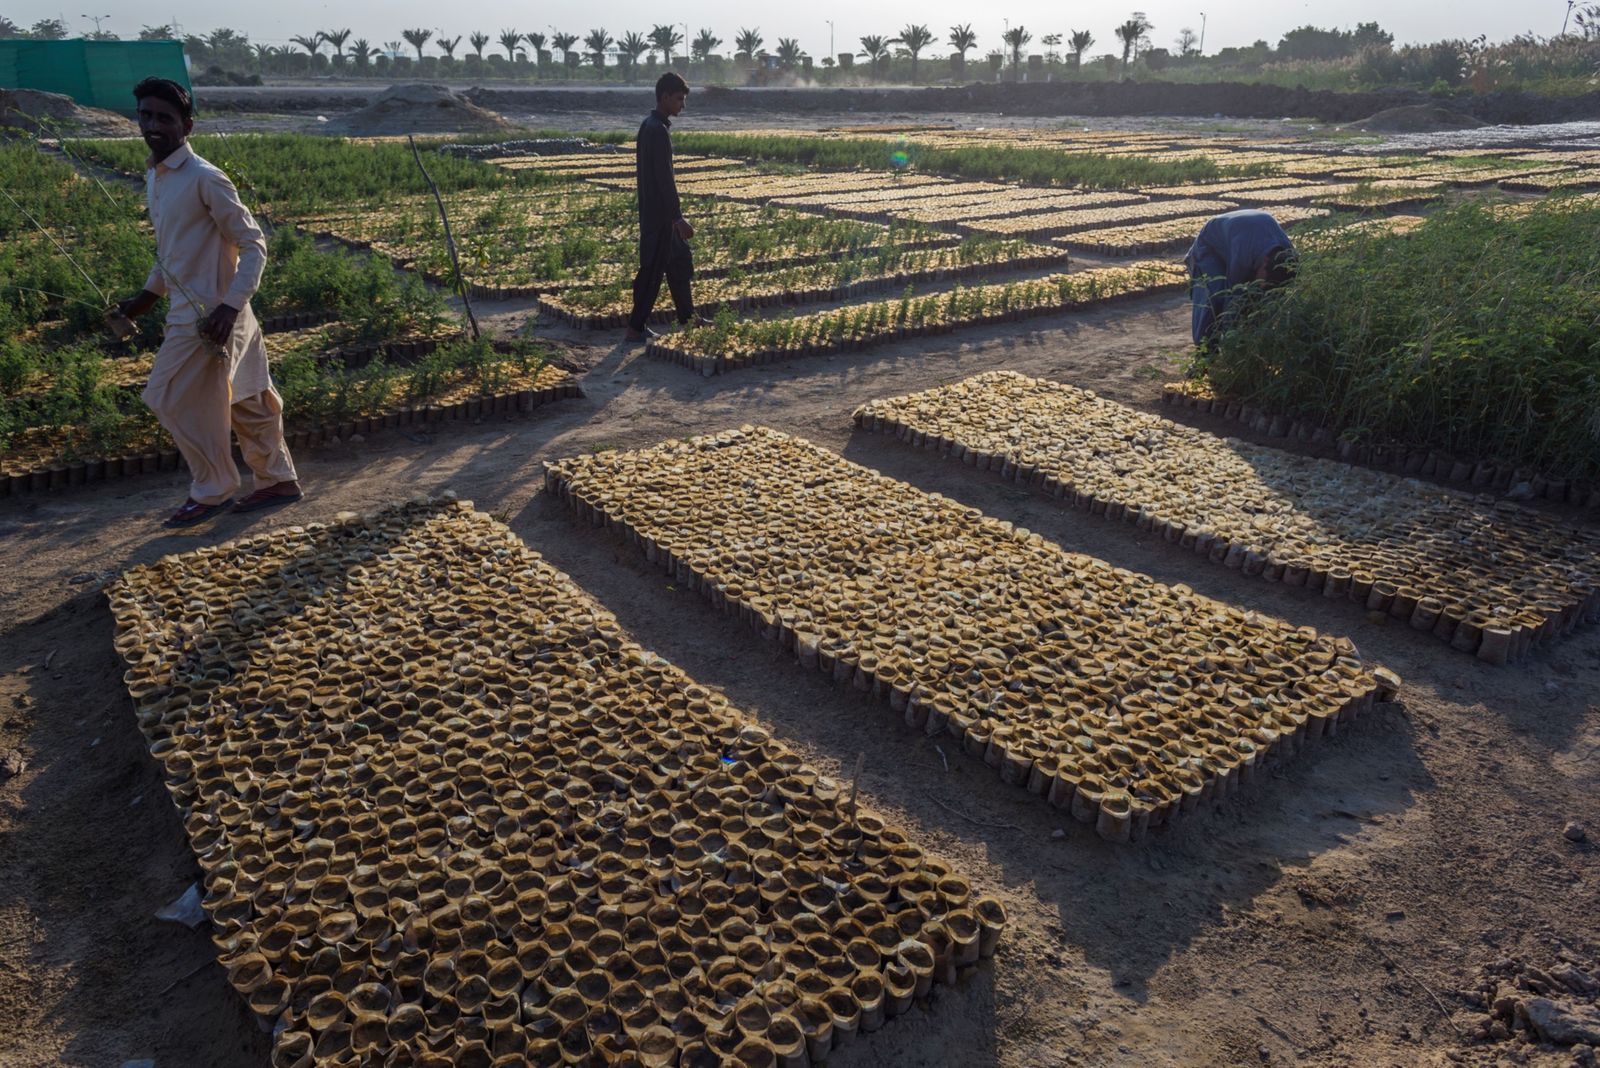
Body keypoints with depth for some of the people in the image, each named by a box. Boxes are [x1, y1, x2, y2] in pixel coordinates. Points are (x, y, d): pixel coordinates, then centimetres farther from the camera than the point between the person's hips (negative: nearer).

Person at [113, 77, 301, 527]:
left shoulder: (205, 178, -16)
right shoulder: (154, 177, 11)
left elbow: (253, 243, -17)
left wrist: (229, 306, -24)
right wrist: (149, 293, 21)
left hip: (208, 313, -8)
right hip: (189, 307, 8)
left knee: (171, 399, -2)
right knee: (246, 400, 14)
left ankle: (211, 491, 12)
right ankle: (278, 480, 24)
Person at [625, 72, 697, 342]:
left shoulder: (649, 125, 12)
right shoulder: (659, 130, -19)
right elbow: (665, 178, -23)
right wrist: (678, 217, -21)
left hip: (654, 209, 10)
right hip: (659, 212, -10)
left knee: (680, 260, 18)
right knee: (653, 269, -3)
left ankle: (687, 317, 28)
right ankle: (636, 328, 3)